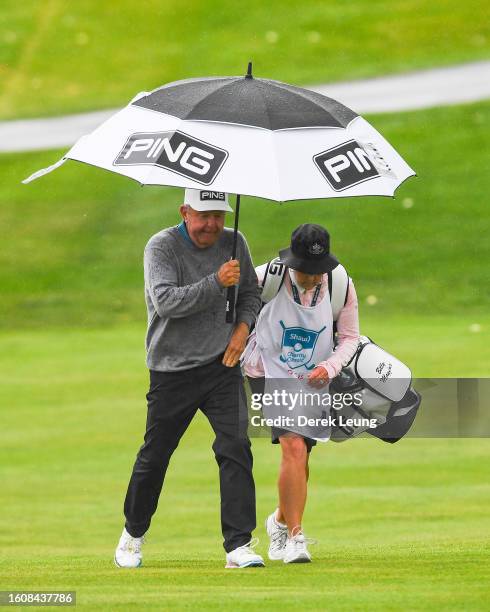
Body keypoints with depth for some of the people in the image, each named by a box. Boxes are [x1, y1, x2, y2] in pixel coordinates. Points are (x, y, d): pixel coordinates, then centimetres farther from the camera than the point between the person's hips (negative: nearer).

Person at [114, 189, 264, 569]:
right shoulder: (162, 247, -9)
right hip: (172, 369, -3)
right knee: (154, 455, 6)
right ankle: (133, 534, 28)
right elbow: (166, 301, -23)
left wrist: (243, 326, -1)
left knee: (236, 448, -12)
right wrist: (216, 282, -31)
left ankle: (239, 545, -11)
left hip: (223, 366, 3)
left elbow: (251, 293, 18)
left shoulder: (233, 244, 5)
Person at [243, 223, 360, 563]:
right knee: (294, 447, -22)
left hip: (313, 381, 4)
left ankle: (281, 522, 37)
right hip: (270, 376, -4)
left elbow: (349, 337, 1)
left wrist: (329, 367, -15)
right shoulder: (266, 278, -19)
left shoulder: (342, 287, -11)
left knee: (299, 458, 8)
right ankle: (294, 536, -16)